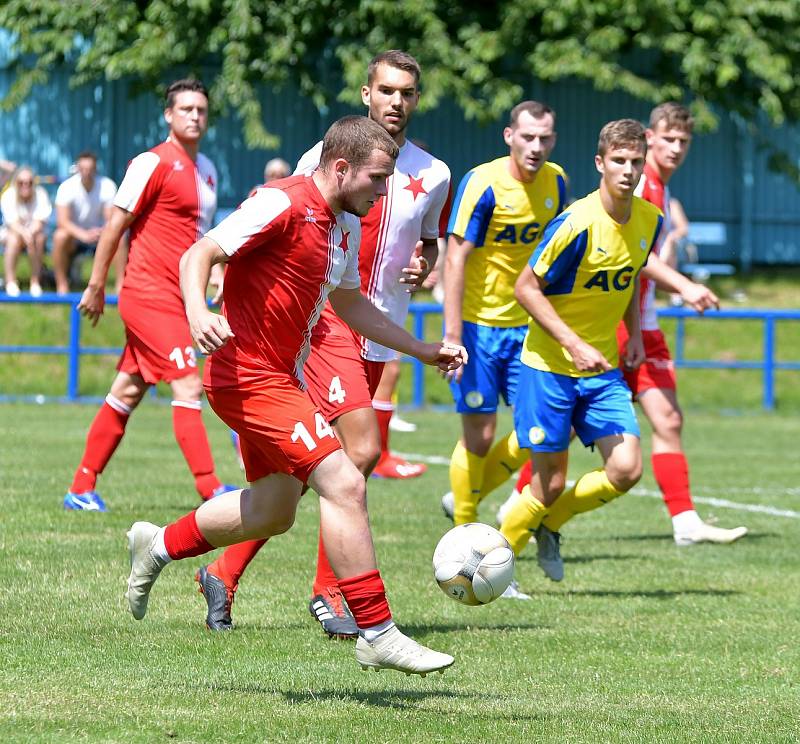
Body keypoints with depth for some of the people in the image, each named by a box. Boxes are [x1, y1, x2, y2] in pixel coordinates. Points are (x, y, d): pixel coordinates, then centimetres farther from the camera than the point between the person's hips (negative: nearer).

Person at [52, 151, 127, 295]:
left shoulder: (107, 186, -12)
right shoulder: (67, 187, -17)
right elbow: (63, 221, -26)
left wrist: (102, 232, -40)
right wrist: (84, 235, -43)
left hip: (99, 233, 1)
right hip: (75, 234, -1)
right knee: (60, 236, -35)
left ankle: (121, 284, -19)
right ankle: (62, 284, -22)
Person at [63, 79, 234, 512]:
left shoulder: (207, 170, 15)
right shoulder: (154, 164, -10)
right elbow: (116, 223, -8)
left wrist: (215, 274, 16)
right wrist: (97, 285, -7)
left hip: (175, 298, 8)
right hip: (150, 293, -8)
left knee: (128, 391, 10)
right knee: (187, 386, -14)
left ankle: (81, 489, 15)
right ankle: (209, 488, -14)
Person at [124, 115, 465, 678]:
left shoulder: (346, 226, 12)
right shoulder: (284, 204, -17)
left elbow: (348, 302, 27)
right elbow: (199, 254, -20)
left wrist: (422, 350, 23)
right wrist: (198, 313, -38)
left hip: (283, 377, 11)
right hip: (250, 375, -11)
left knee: (275, 511, 20)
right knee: (344, 484, -16)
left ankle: (159, 545, 38)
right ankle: (376, 633, -11)